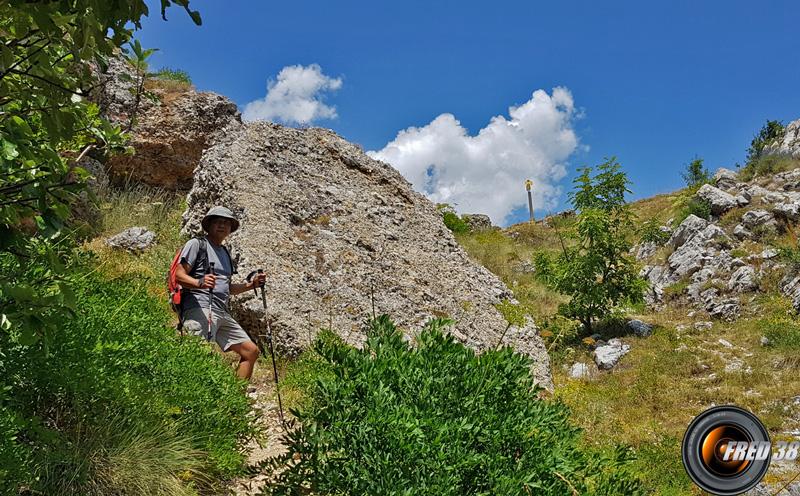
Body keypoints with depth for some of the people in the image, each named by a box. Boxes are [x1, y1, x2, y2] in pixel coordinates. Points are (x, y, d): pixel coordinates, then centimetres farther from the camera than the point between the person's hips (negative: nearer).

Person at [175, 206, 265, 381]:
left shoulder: (225, 253, 25)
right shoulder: (196, 244, 2)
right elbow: (179, 275, -8)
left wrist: (251, 285, 18)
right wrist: (200, 283, -27)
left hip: (222, 313, 8)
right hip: (200, 307, -8)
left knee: (251, 351, 6)